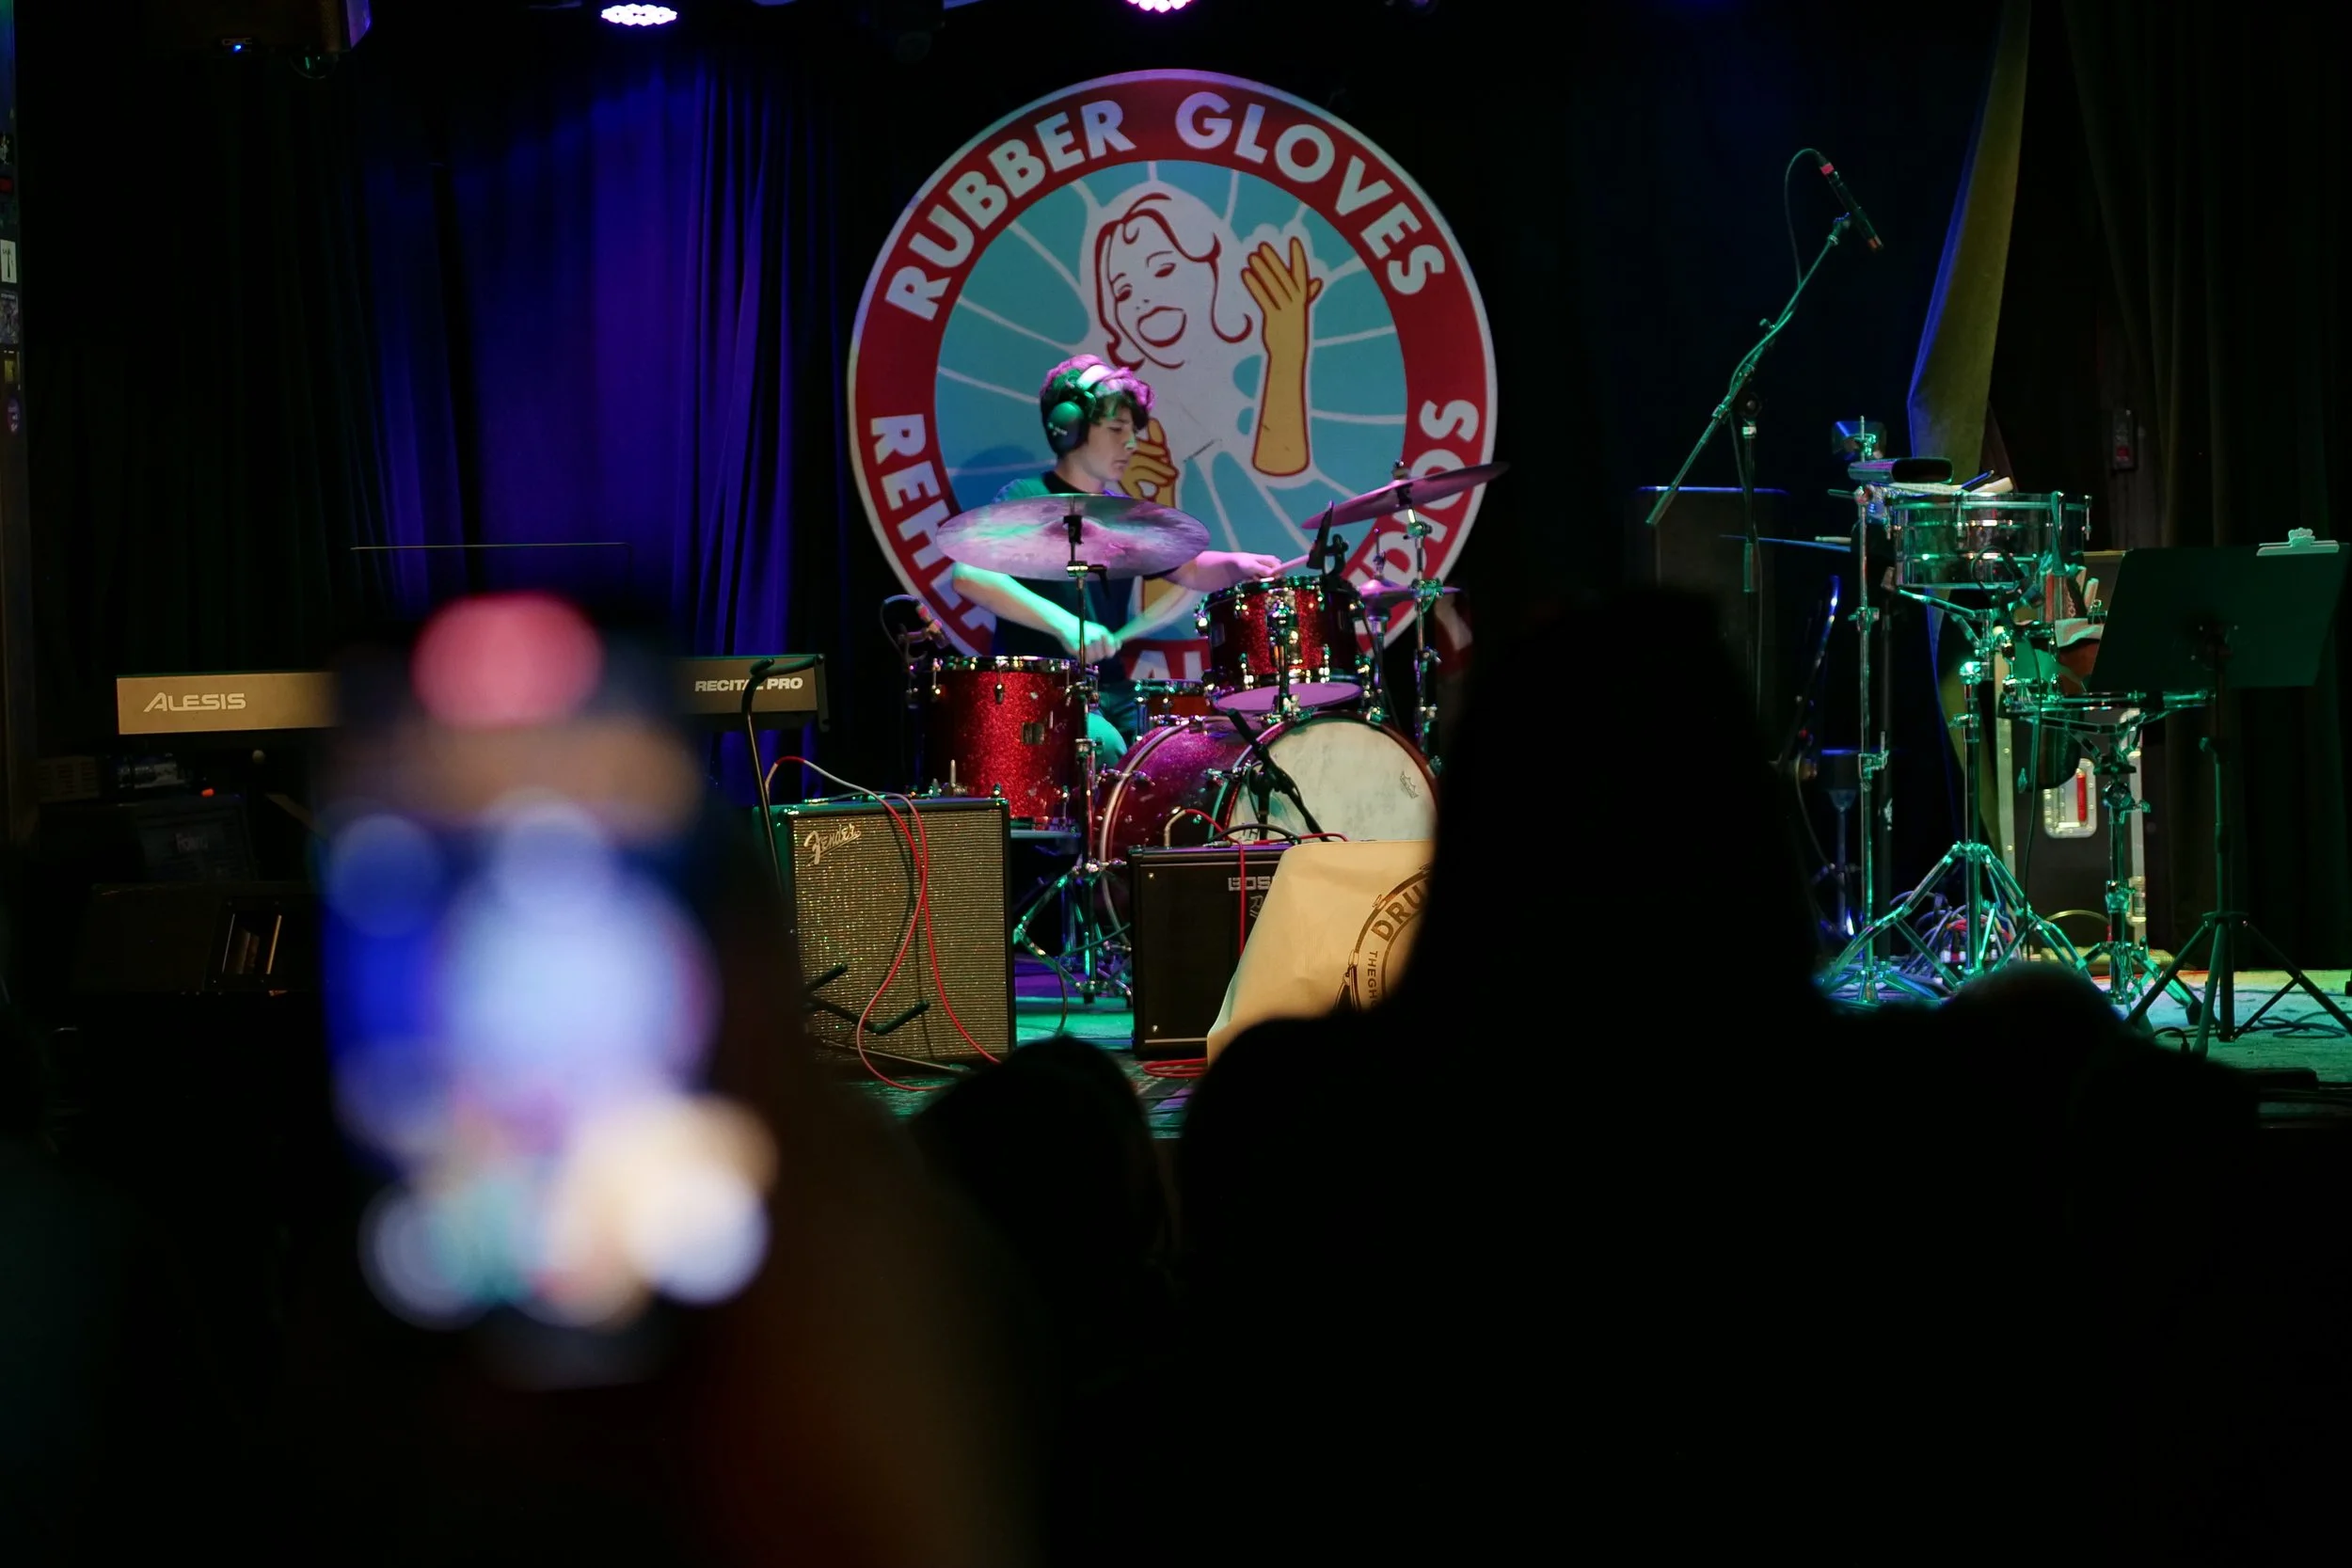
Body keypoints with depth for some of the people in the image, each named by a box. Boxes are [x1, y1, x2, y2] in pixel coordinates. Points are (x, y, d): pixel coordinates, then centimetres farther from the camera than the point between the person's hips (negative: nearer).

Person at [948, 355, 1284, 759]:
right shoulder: (1027, 499, -6)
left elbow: (1189, 569, 14)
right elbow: (968, 574, -21)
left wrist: (1235, 565, -9)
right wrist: (1063, 624, -29)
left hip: (1111, 691, 7)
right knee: (1103, 747, -32)